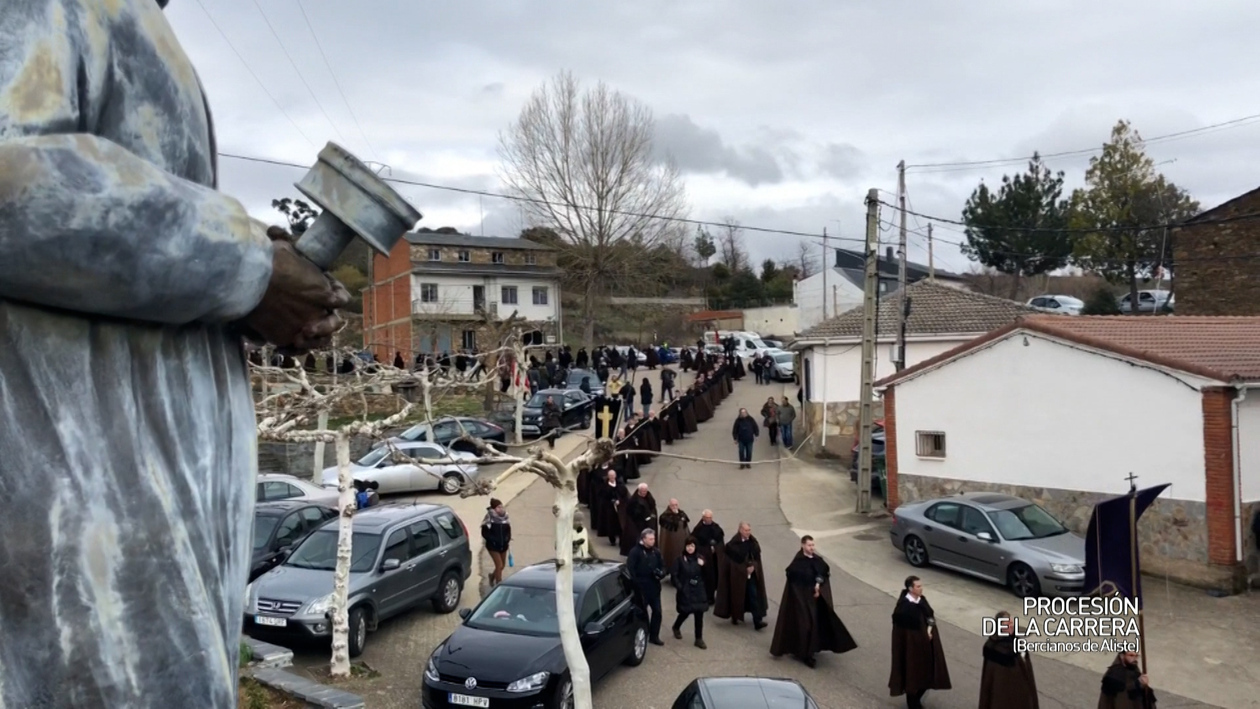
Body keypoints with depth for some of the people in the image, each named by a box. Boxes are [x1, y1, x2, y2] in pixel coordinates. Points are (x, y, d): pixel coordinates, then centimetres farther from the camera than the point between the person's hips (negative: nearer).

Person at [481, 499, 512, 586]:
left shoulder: (505, 517, -3)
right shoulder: (489, 518, -17)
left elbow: (508, 530, 9)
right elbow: (484, 533, -13)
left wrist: (508, 539, -6)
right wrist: (493, 540, -20)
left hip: (503, 545, 5)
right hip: (493, 546, -5)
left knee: (502, 565, 16)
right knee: (499, 565, -8)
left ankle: (493, 576, 44)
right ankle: (499, 584, 8)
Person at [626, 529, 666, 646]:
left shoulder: (656, 551, 6)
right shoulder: (635, 552, -12)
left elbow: (662, 565, 13)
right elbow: (629, 569, -16)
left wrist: (661, 573, -8)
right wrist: (636, 584, -21)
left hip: (654, 587, 5)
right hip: (641, 587, -5)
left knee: (657, 611, 7)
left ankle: (654, 636, 20)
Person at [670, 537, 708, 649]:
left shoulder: (700, 558, 3)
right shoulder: (680, 559, -7)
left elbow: (706, 575, 3)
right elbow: (674, 575, -6)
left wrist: (703, 566, -14)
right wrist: (679, 587, -14)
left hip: (698, 591, 3)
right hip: (685, 591, -3)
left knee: (699, 614, 1)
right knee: (685, 612, 7)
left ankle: (699, 639, 11)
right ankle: (676, 627, 38)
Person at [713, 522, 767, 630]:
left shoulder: (753, 542, 0)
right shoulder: (733, 544, -15)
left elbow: (757, 557, 7)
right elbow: (730, 561, -12)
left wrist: (753, 566, -10)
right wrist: (745, 568, -11)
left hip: (752, 575, 3)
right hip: (737, 575, -3)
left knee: (754, 596, -3)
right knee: (736, 596, 10)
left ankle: (757, 621, -4)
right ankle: (735, 618, 31)